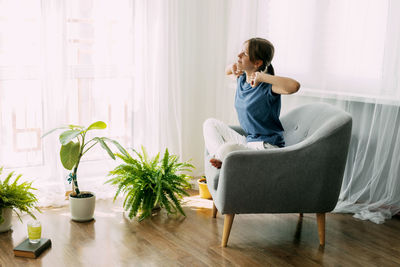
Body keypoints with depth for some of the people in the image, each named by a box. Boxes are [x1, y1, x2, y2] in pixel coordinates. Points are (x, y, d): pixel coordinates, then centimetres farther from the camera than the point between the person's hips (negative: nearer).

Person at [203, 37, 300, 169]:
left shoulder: (268, 86, -18)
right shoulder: (242, 78, 7)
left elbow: (294, 86, -38)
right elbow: (227, 71, 32)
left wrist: (262, 77, -30)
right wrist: (233, 67, 7)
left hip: (266, 146, -9)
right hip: (248, 141, 9)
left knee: (227, 149, -35)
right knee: (210, 123, 13)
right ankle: (220, 158, -10)